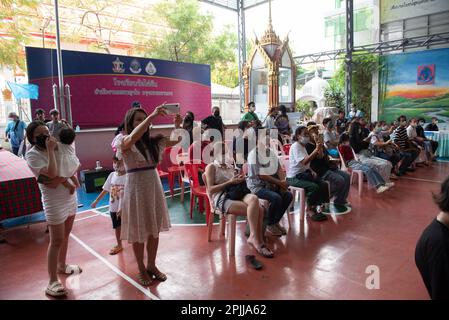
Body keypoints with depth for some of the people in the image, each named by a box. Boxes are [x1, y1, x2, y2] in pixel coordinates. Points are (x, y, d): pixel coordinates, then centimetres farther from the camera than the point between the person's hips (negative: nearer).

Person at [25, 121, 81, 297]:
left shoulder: (58, 146, 3)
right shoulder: (32, 154, -14)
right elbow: (52, 174, -26)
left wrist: (60, 179, -16)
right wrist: (50, 150, -22)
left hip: (70, 197, 6)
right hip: (54, 201, -6)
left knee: (65, 235, 19)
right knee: (57, 241, -2)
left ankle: (62, 265, 39)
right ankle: (52, 282, 10)